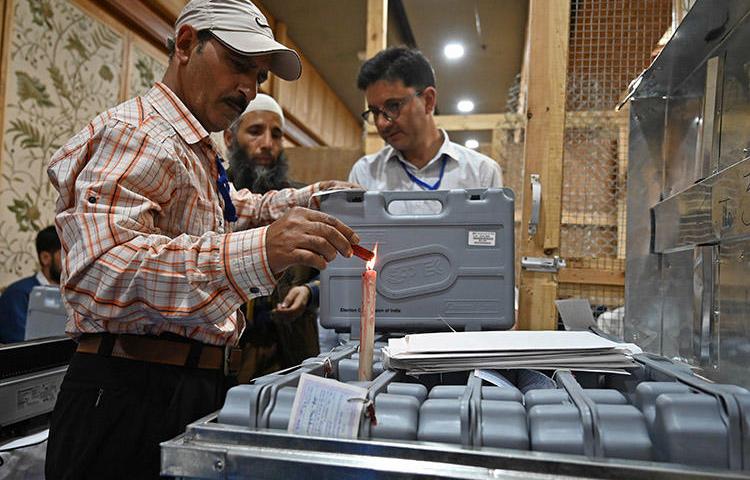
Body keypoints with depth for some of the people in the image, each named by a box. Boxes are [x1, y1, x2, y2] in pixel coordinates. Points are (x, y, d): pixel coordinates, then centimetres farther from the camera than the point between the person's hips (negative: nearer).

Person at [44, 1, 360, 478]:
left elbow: (229, 210, 37)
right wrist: (254, 253, -43)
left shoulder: (195, 149, 18)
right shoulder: (138, 134, -15)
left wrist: (304, 199, 22)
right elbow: (97, 273, -31)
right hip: (133, 397, -9)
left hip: (196, 387, 10)